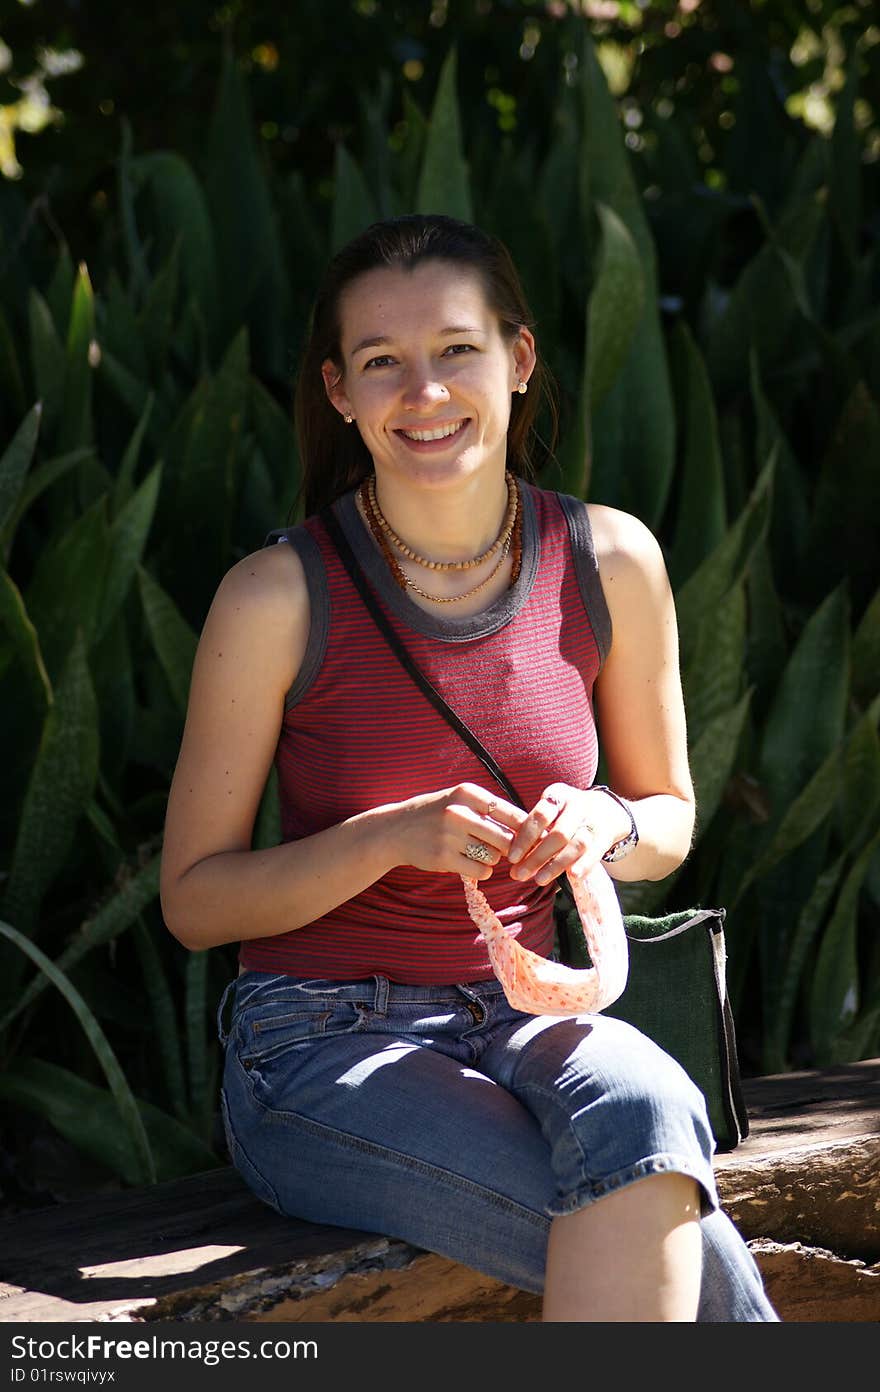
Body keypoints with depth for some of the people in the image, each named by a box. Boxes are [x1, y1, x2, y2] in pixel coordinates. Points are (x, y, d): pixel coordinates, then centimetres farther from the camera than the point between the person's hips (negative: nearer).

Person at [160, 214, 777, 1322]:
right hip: (323, 1047, -3)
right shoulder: (279, 597, -11)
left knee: (645, 1114, -34)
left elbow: (670, 815, 13)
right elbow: (192, 901, -5)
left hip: (520, 1021, 4)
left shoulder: (612, 563, -1)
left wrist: (605, 826, -11)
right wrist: (395, 836, -21)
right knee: (687, 1261, -29)